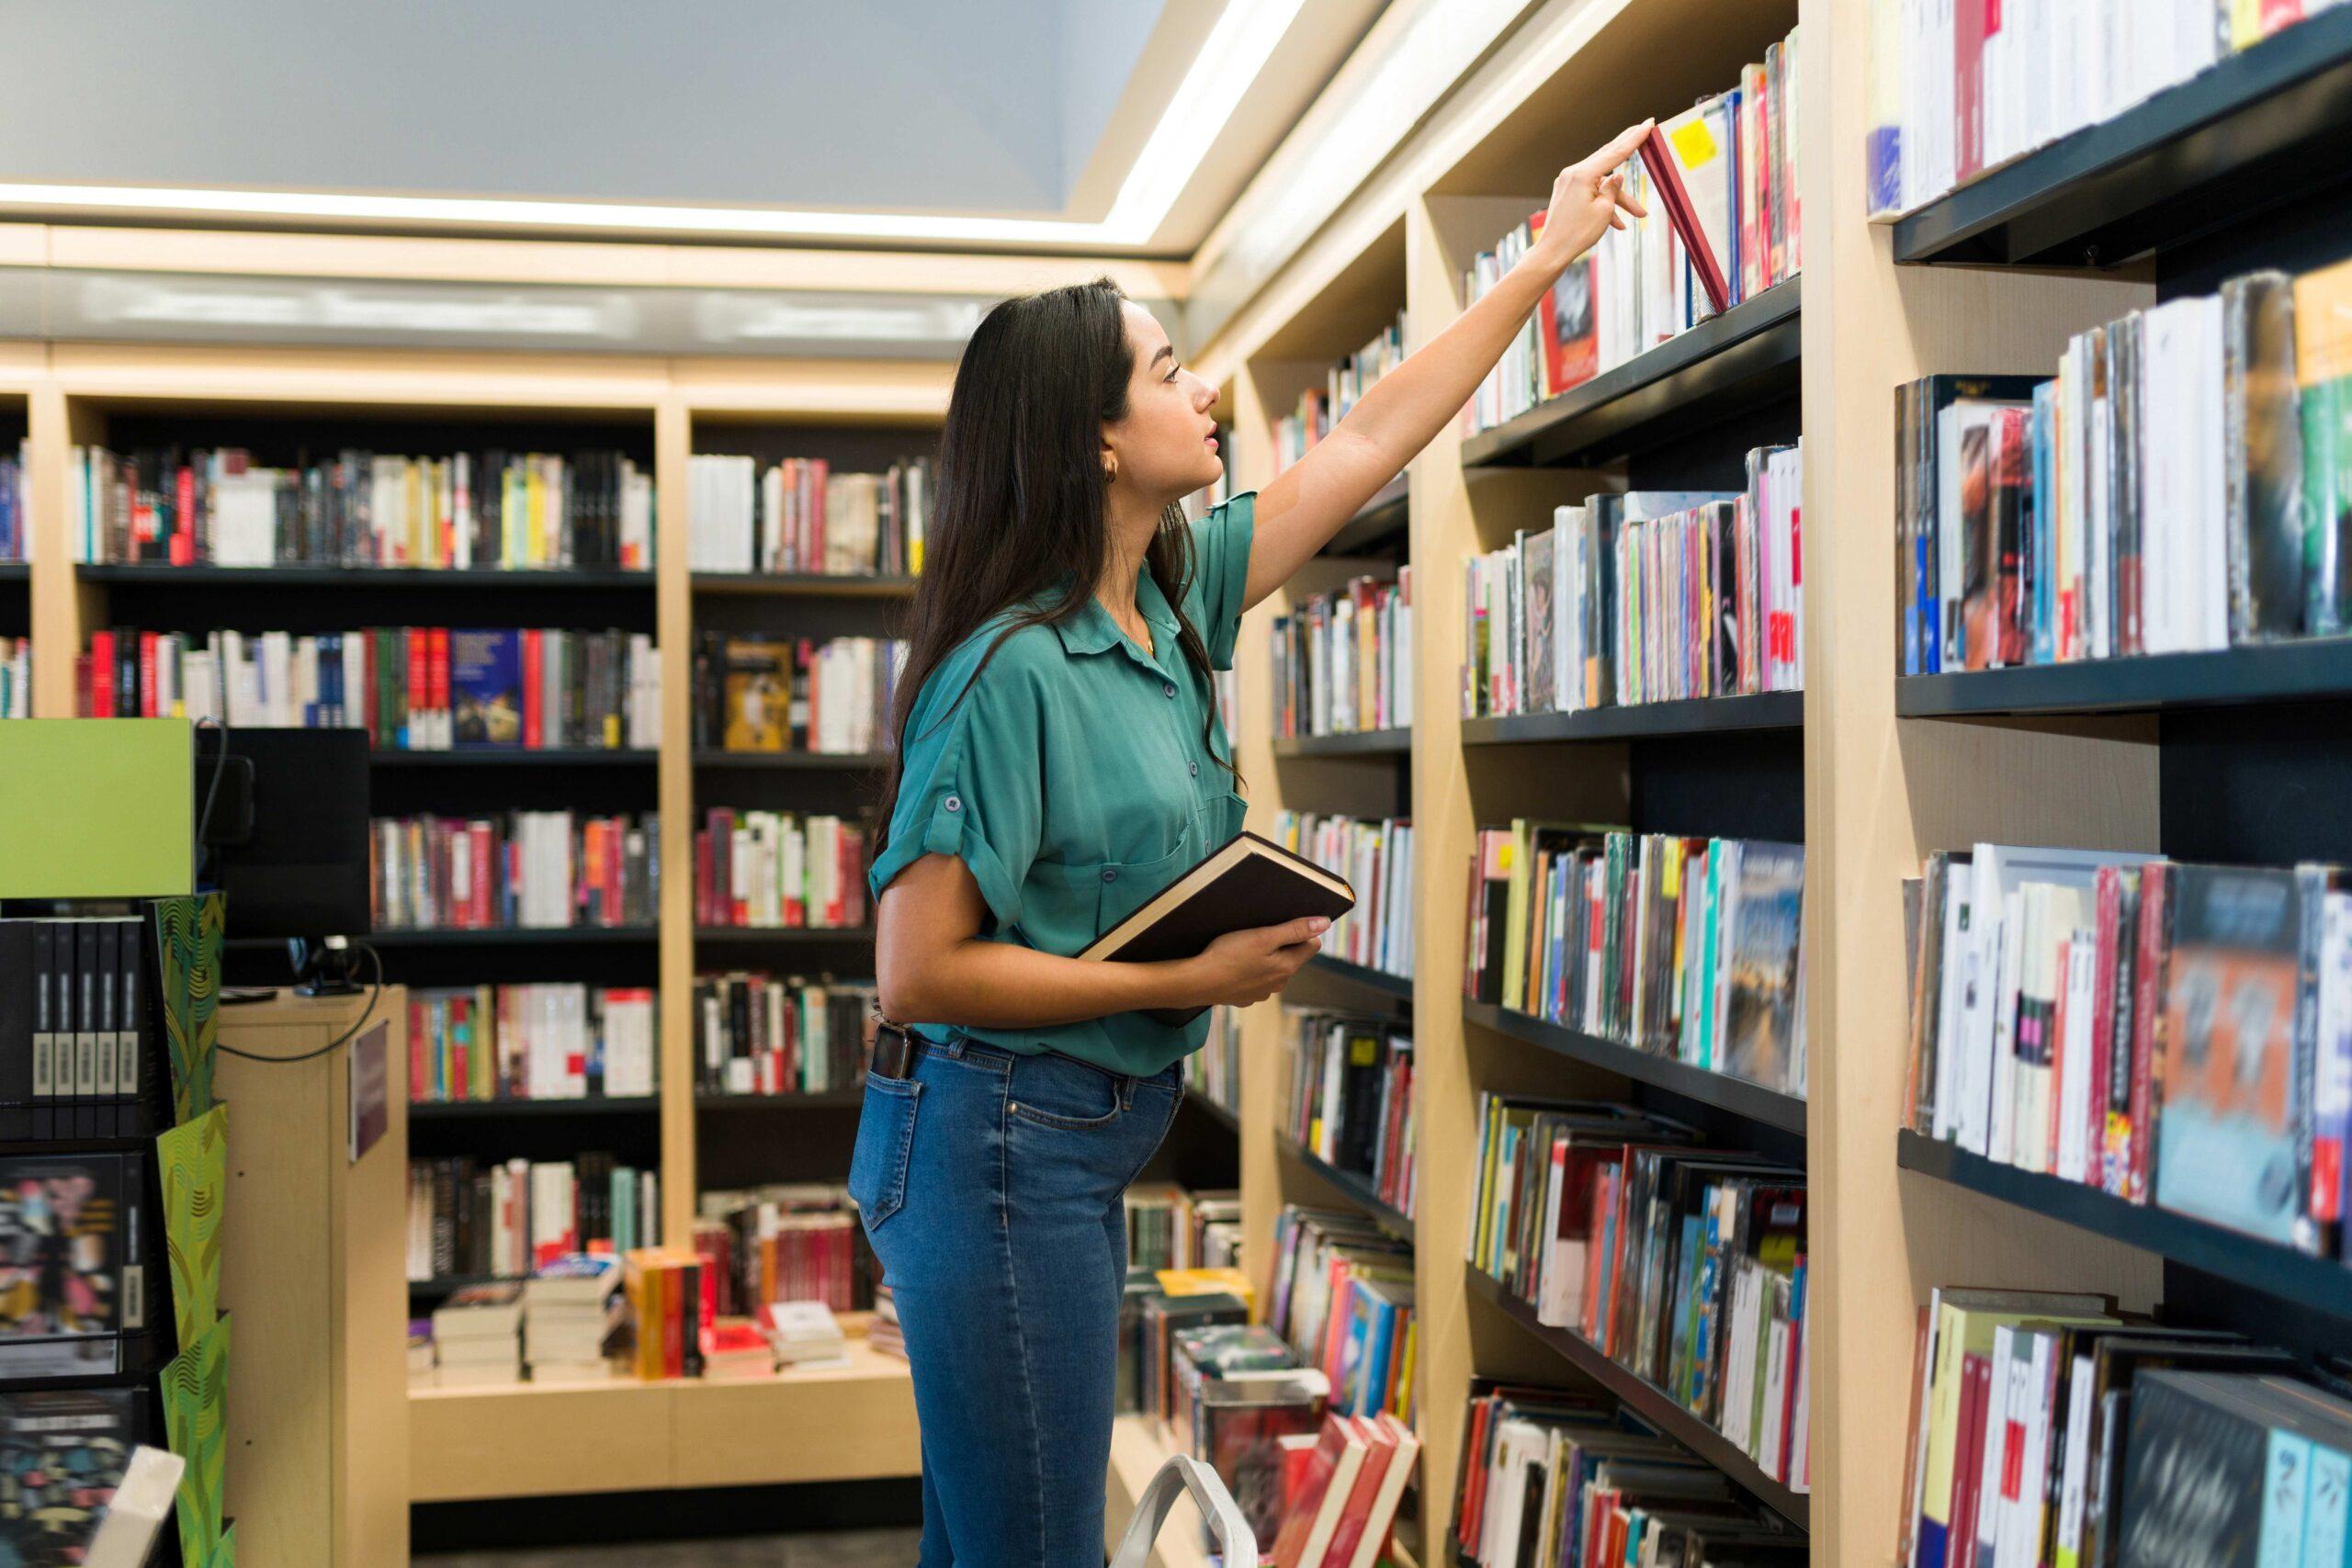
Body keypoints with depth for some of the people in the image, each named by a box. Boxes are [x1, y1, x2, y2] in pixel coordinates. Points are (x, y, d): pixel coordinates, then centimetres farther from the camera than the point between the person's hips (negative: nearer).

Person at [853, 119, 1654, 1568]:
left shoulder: (1174, 601, 5)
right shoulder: (1011, 670, -19)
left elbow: (1365, 445, 14)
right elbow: (917, 973, -20)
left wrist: (1546, 263, 19)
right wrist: (1192, 983, -17)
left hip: (1088, 1141, 8)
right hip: (1001, 1139, -8)